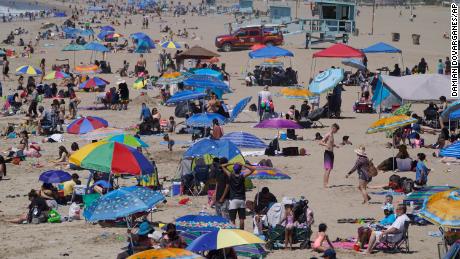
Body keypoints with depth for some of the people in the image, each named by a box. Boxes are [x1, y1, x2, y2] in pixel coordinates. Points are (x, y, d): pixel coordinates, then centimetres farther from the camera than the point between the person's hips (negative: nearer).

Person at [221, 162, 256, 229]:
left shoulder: (230, 176, -5)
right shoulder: (242, 177, -5)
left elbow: (222, 166, 4)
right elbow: (253, 169, 0)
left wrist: (231, 163, 5)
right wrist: (243, 165, -4)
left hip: (233, 200, -1)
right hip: (241, 200, 1)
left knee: (232, 220, -1)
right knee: (241, 219, 8)